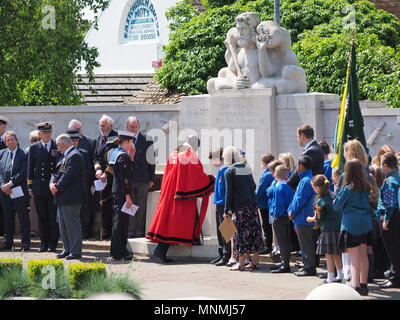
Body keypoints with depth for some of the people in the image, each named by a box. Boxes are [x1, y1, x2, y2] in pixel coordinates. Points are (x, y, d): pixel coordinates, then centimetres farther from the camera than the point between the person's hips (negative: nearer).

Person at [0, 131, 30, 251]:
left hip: (19, 191, -4)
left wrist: (11, 183, -14)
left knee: (23, 217, -1)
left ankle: (25, 242, 2)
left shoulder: (24, 154, -3)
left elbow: (24, 173, -11)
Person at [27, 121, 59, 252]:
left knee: (53, 217, 0)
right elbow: (30, 168, 8)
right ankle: (44, 243, 12)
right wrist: (30, 187, 5)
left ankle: (53, 243, 6)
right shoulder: (34, 148, 7)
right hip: (39, 188, 1)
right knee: (42, 217, 5)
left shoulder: (58, 147, 4)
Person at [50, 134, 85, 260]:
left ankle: (75, 251, -3)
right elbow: (56, 172, 16)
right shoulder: (64, 156, 17)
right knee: (63, 224, 14)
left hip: (71, 197, -10)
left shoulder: (75, 156, -14)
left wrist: (57, 187, -14)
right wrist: (52, 183, -3)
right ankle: (67, 249, 21)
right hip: (62, 198, 10)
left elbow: (68, 175, -21)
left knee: (72, 224, -7)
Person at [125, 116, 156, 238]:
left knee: (141, 207, 4)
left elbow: (151, 161, 4)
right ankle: (130, 231, 8)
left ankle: (140, 231, 9)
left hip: (143, 179, -1)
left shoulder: (146, 140, 3)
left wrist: (151, 179, 0)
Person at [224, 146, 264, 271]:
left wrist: (227, 210, -7)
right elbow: (253, 186, 15)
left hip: (239, 206, -6)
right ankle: (255, 261, 11)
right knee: (254, 230, 7)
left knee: (241, 233, -3)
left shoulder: (229, 171, -6)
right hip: (252, 204, 6)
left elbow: (229, 192, -9)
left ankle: (241, 263, -2)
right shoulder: (247, 168, 12)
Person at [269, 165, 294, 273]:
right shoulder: (288, 187, 8)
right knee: (286, 241, 15)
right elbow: (291, 201, 12)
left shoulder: (278, 188, -16)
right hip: (287, 217, 9)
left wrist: (275, 215, -10)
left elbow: (278, 204, -19)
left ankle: (285, 265, -6)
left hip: (279, 218, -9)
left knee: (282, 242, -6)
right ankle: (285, 263, 23)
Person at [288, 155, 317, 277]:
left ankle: (309, 268, -1)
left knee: (306, 245, -4)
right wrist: (291, 210, 13)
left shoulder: (305, 181, -19)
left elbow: (300, 200, -19)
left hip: (304, 219, -10)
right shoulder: (308, 179, 14)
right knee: (306, 245, 14)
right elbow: (297, 197, 19)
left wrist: (292, 212, -8)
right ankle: (309, 267, 19)